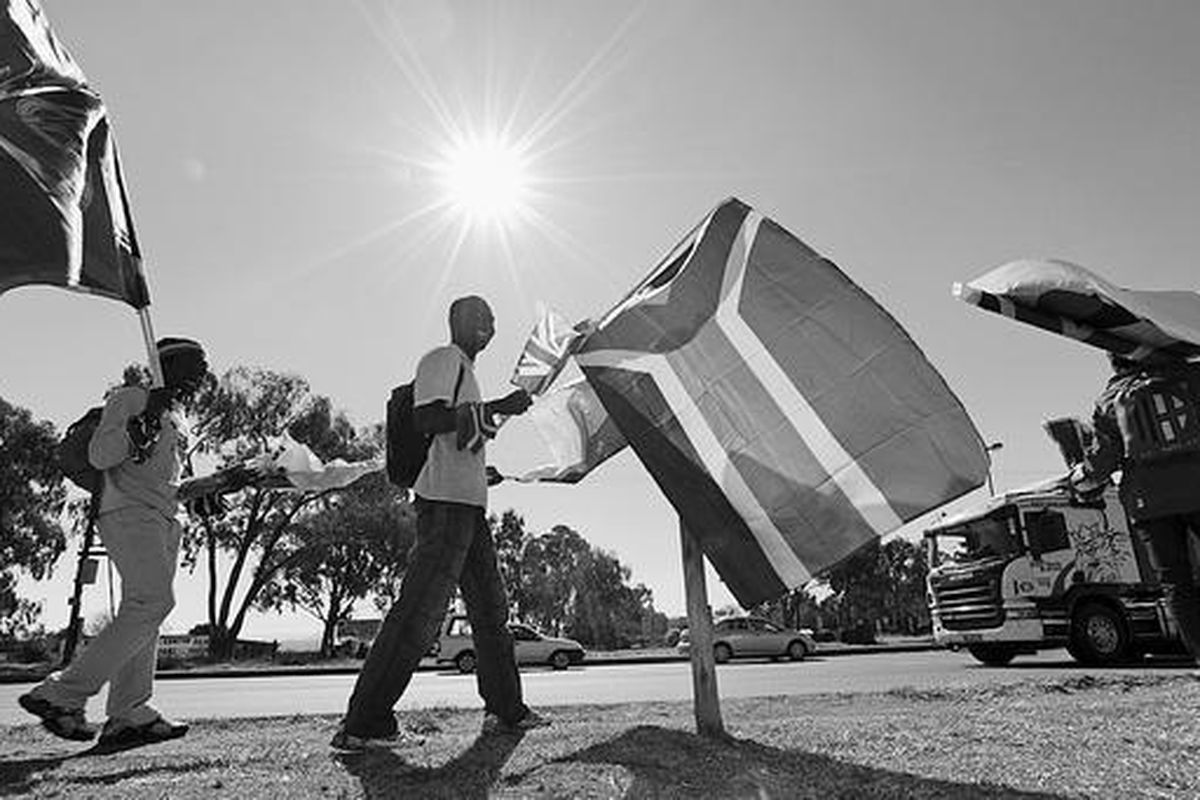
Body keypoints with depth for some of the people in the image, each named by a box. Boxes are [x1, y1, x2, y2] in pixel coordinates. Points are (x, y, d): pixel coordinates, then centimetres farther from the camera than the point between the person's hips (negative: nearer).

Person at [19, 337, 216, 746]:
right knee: (153, 602, -20)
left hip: (164, 522, 8)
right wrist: (142, 423, -21)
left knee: (142, 611, 2)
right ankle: (62, 693, -11)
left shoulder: (177, 418, 26)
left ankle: (129, 714, 1)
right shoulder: (130, 398, 1)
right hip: (129, 513, -8)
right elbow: (98, 456, -9)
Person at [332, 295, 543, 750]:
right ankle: (362, 724, -3)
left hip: (470, 506, 10)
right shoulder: (442, 360, -3)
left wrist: (482, 471, 19)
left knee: (490, 608, 13)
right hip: (446, 502, -10)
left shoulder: (464, 369, 25)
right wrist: (496, 408, -19)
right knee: (419, 614, -11)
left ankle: (506, 709, 24)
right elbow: (426, 419, -20)